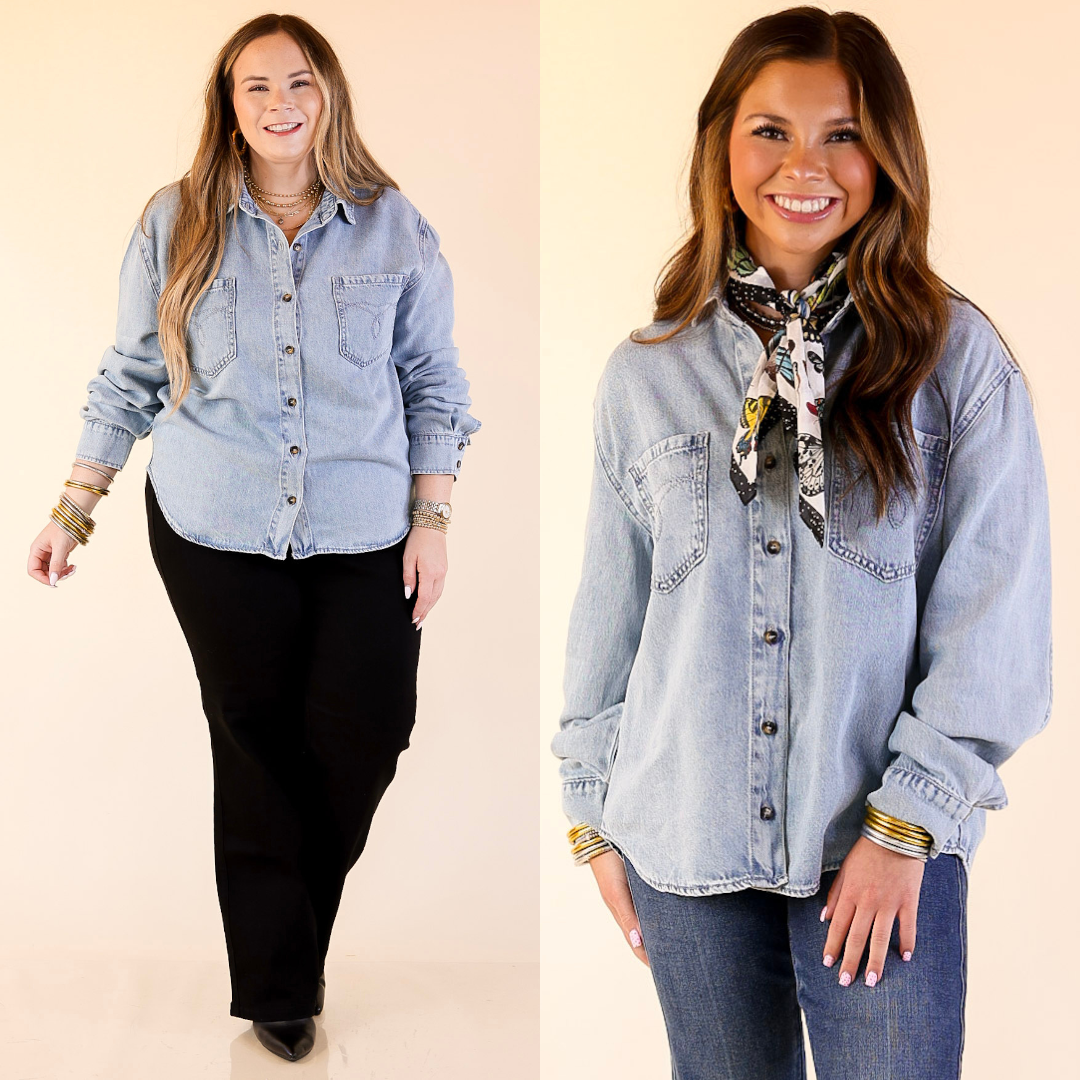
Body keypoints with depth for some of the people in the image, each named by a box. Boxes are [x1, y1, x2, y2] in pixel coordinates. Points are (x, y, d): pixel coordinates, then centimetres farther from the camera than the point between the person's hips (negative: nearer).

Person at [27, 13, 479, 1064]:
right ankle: (277, 984, 24)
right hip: (217, 534, 0)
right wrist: (71, 510, 6)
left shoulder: (393, 225, 1)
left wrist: (433, 519, 0)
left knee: (365, 731, 1)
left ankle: (298, 925, 31)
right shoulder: (175, 225, 1)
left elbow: (433, 380, 5)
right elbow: (129, 377, 7)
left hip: (363, 536, 1)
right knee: (255, 741, 7)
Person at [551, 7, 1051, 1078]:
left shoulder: (958, 358, -3)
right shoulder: (645, 375, 4)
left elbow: (995, 620, -5)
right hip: (685, 848, 2)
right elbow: (608, 610, 9)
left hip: (886, 844, -2)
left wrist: (907, 820, -9)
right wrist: (594, 812, 10)